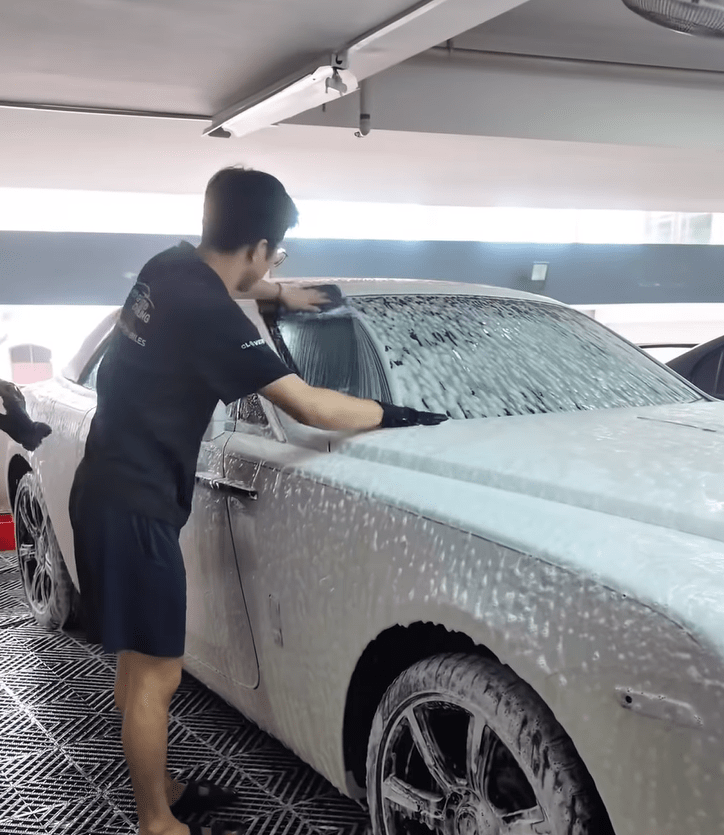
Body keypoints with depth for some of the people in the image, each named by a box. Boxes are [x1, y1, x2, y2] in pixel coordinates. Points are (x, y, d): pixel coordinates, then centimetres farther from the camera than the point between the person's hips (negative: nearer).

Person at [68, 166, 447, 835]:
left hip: (112, 490, 10)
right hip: (134, 505, -10)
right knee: (155, 674, 1)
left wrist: (280, 295, 38)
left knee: (141, 664, 18)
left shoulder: (171, 267, 3)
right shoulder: (208, 312, -22)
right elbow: (309, 407, -21)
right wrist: (398, 416, -10)